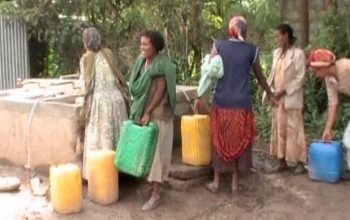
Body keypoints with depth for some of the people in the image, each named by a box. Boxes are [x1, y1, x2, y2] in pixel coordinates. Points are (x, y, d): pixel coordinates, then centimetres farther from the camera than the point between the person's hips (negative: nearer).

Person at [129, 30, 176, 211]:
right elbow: (136, 88, 11)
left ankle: (156, 194, 3)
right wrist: (137, 110, 7)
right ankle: (149, 182, 25)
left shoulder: (163, 65, -13)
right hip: (142, 112, 7)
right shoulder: (141, 61, 8)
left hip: (158, 114, -7)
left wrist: (148, 113, -17)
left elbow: (161, 91, -16)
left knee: (156, 150, -3)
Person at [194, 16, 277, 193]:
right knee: (239, 141, 11)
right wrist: (270, 94, 28)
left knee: (220, 141, 10)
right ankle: (235, 182, 18)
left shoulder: (218, 46, 1)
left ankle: (216, 182, 17)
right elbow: (260, 77, 13)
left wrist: (199, 97, 2)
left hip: (221, 103, 0)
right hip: (242, 104, 0)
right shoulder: (252, 50, 2)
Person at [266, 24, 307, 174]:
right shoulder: (277, 53, 11)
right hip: (277, 98, 7)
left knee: (294, 129, -1)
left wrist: (284, 91, -16)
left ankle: (300, 162, 8)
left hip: (291, 98, -7)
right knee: (279, 129, 9)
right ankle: (282, 161, 17)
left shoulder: (298, 53, -9)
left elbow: (300, 78, -12)